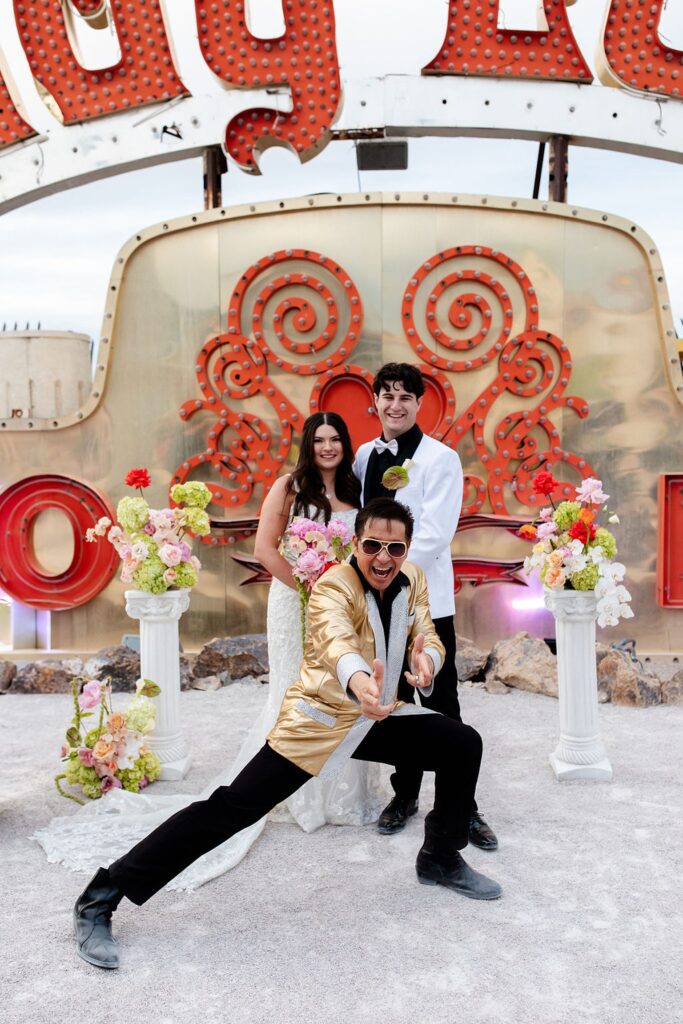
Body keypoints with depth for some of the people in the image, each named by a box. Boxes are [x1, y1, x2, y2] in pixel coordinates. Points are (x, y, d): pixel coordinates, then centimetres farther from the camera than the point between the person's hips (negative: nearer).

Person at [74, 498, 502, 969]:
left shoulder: (413, 581, -1)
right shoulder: (333, 587, -24)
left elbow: (428, 638, -5)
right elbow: (337, 641, -44)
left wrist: (428, 661, -31)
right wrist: (359, 681, -68)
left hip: (377, 717, 7)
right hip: (318, 720, -7)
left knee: (463, 745, 2)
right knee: (232, 809, -15)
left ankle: (442, 858, 26)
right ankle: (100, 898, -7)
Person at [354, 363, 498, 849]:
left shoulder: (440, 459, -9)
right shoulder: (365, 455, 8)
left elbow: (433, 536, -17)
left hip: (424, 600, -5)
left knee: (441, 707, 2)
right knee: (395, 701, 16)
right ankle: (405, 793, 32)